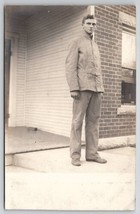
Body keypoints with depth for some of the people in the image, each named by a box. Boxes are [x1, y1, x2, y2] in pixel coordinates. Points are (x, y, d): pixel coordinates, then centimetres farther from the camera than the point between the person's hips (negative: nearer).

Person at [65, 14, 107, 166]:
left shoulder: (95, 45, 25)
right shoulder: (75, 43, 6)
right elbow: (70, 66, -6)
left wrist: (101, 88, 14)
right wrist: (73, 88, -17)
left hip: (96, 88, 6)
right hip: (82, 87, -6)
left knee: (93, 121, 4)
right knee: (78, 121, -6)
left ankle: (92, 153, 9)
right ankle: (75, 155, 0)